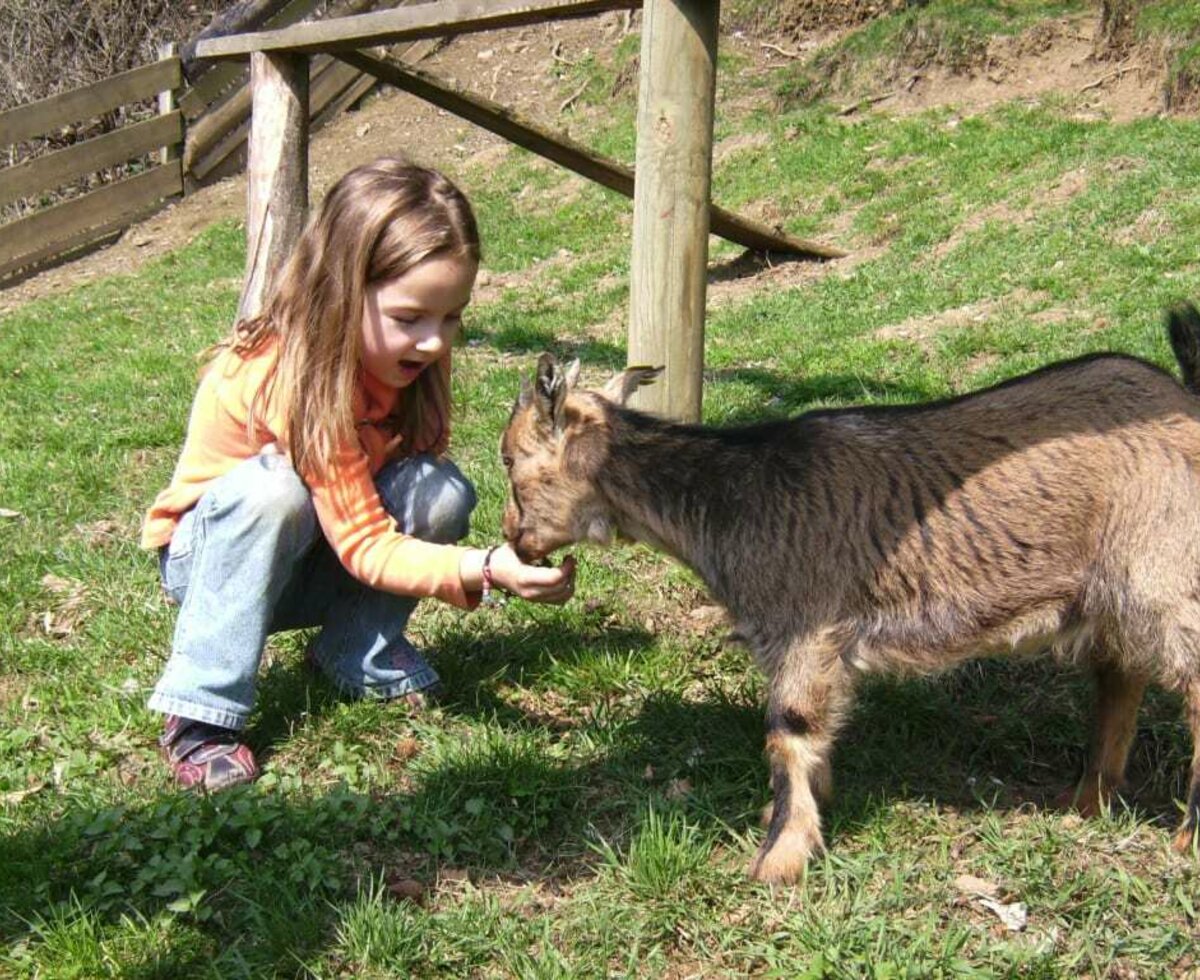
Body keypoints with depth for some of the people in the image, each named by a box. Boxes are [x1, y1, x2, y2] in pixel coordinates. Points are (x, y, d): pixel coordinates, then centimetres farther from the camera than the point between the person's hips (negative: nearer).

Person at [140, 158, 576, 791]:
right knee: (272, 487, -38)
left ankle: (357, 654, -3)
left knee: (442, 491, -22)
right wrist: (484, 570, -49)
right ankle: (201, 714, -28)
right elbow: (364, 545, -36)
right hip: (212, 553, -5)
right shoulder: (293, 375, -34)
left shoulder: (411, 357, -14)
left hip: (314, 562, 5)